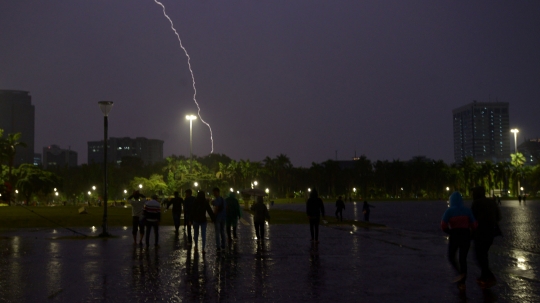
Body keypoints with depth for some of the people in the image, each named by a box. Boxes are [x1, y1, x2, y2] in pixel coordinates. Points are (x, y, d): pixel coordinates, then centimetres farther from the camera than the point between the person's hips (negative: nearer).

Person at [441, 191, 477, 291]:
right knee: (463, 259, 14)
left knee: (451, 257, 18)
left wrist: (450, 232, 6)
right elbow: (474, 225, -3)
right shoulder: (467, 210, 1)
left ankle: (461, 273, -7)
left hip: (454, 236, -3)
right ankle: (462, 283, 11)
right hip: (466, 236, 3)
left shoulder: (449, 211, -7)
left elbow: (443, 226, -14)